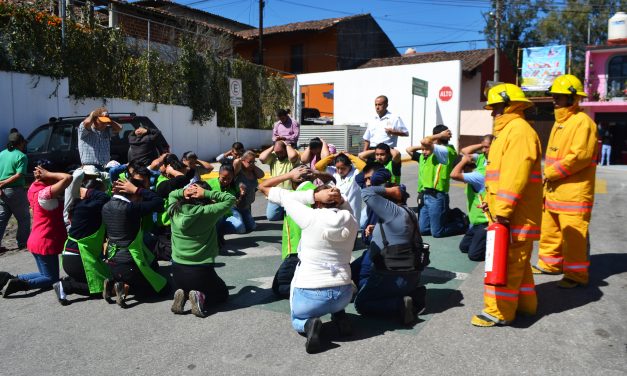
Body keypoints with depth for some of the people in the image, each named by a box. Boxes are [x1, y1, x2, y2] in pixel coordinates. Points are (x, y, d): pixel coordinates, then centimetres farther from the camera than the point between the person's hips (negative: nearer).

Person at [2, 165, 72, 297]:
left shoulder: (35, 188, 3)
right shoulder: (45, 193, -25)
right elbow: (68, 178, -36)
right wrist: (48, 174, -23)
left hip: (38, 241, 9)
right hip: (46, 243, -9)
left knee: (46, 275, 22)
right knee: (52, 279, 7)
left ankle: (12, 279, 13)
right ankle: (20, 284, -4)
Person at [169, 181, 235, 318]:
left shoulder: (175, 210, -4)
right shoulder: (207, 212, -15)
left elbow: (172, 195, 18)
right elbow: (230, 199, -5)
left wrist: (183, 192, -3)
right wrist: (207, 193, -12)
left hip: (178, 271, 4)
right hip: (202, 271, -4)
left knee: (186, 287, 37)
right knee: (222, 294, 24)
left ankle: (182, 294, 4)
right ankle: (201, 297, -6)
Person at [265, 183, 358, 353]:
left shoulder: (311, 218, -13)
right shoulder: (351, 221, -2)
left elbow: (283, 196, -1)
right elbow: (343, 206, 21)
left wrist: (315, 195, -7)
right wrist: (338, 199, -1)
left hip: (309, 294, -4)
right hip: (343, 294, 4)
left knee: (297, 320, 30)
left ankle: (308, 324, -5)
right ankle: (339, 315, 13)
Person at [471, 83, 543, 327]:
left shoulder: (518, 131, -15)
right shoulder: (509, 131, 19)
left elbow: (515, 175, -24)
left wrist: (503, 210, -25)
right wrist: (494, 204, 19)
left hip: (514, 215, -11)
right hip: (509, 214, 11)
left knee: (506, 261, -6)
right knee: (516, 260, 18)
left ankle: (499, 312, 2)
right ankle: (524, 303, 31)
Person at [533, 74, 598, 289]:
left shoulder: (582, 122, -12)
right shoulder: (559, 122, 17)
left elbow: (579, 156, -21)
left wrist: (552, 172, -13)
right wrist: (548, 178, 13)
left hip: (573, 193, -9)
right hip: (554, 191, 9)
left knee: (574, 235, -4)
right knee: (550, 230, 18)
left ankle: (576, 275, 7)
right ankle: (549, 263, 32)